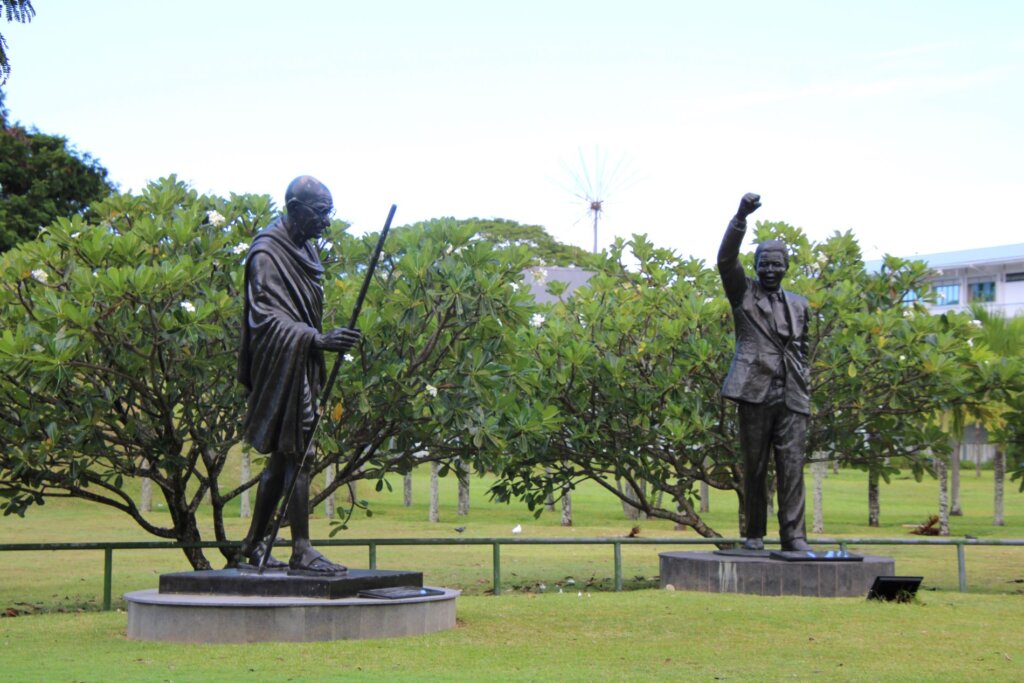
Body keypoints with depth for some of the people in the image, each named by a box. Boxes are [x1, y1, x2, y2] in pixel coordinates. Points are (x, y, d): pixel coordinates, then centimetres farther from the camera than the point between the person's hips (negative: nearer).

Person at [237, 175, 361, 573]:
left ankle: (254, 543, 22)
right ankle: (301, 550, -9)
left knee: (282, 458, 13)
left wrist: (322, 342, 21)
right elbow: (267, 317, -21)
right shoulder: (267, 253, -12)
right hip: (281, 365, -9)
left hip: (301, 366, 9)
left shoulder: (303, 250, 15)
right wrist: (319, 340, -31)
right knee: (296, 454, -11)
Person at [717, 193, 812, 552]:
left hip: (792, 399, 3)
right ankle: (754, 534, 10)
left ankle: (793, 535, -6)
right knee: (754, 468, 2)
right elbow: (726, 259, -7)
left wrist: (804, 381, 12)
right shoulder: (743, 293, 9)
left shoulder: (798, 304, 19)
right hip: (755, 393, -2)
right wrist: (740, 217, -18)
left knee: (792, 467, -6)